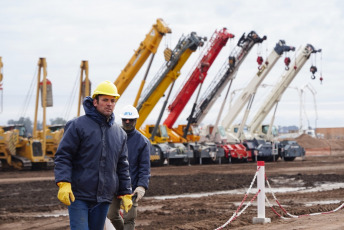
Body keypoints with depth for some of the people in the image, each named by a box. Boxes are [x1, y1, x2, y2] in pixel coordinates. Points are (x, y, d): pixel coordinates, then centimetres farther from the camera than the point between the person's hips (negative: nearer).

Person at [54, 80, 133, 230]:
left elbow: (122, 167, 20)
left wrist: (126, 194, 16)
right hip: (78, 196, -5)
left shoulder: (120, 133, 14)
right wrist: (63, 183, -19)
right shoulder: (78, 125, -3)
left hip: (103, 199, 5)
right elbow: (62, 156, -7)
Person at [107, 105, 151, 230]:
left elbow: (145, 167, -4)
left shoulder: (142, 141, -2)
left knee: (129, 219, -4)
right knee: (112, 215, 12)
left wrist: (142, 186, -17)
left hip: (131, 187, -3)